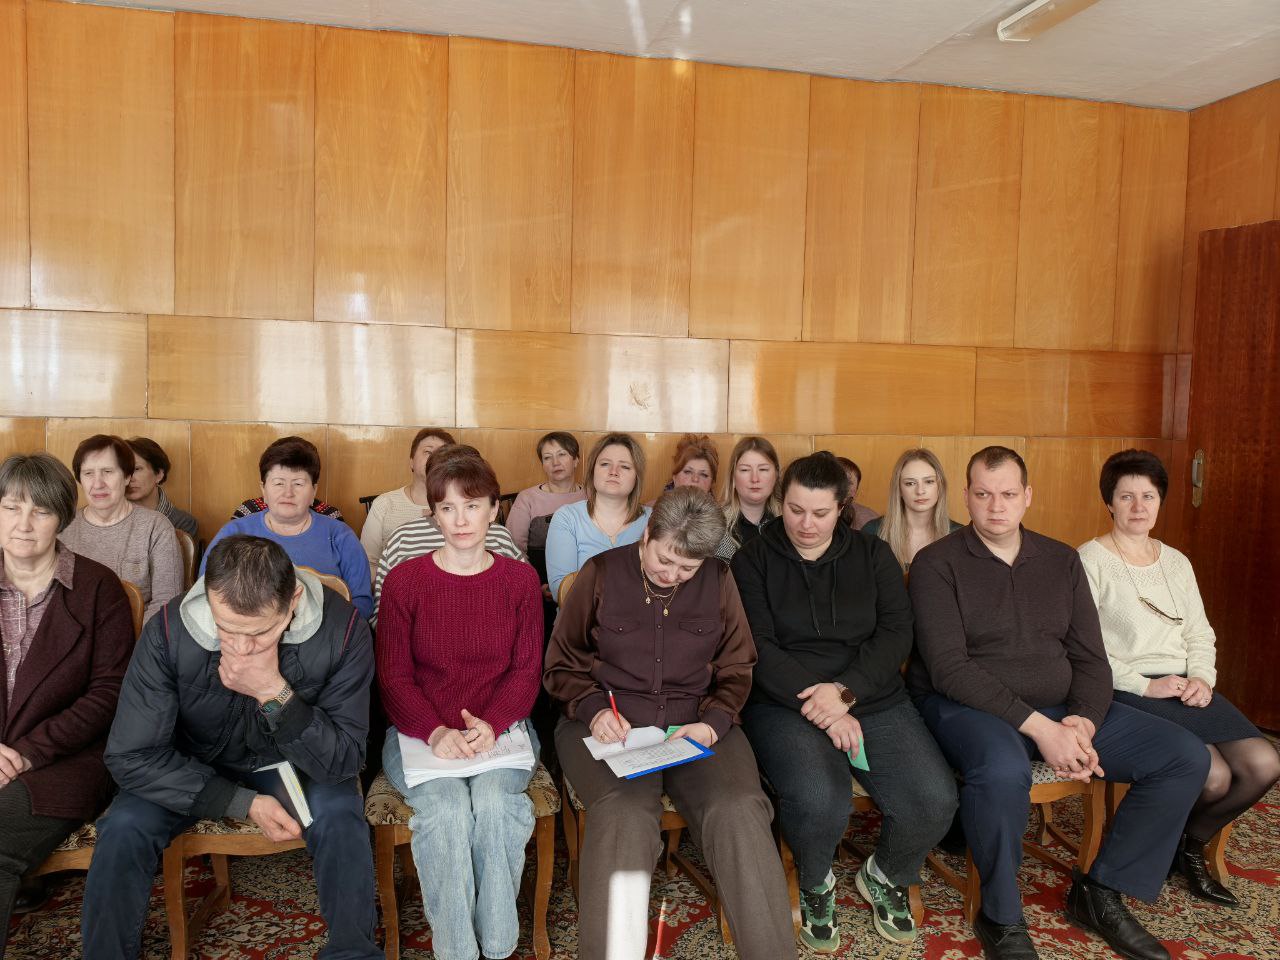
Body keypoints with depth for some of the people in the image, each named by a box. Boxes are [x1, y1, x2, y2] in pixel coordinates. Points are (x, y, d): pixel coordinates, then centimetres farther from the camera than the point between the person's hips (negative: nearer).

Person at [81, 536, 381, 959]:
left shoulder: (342, 629, -30)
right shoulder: (170, 630, -27)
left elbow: (344, 761, -26)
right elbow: (130, 756, -20)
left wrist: (276, 693, -41)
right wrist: (243, 803, -26)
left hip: (294, 765, -1)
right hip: (197, 768, 1)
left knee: (342, 820, -27)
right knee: (124, 826, -23)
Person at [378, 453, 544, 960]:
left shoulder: (520, 579, 5)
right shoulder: (403, 580, 0)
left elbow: (527, 671, 2)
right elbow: (393, 677, -1)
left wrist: (491, 725, -17)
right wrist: (437, 733, -18)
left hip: (500, 729, 1)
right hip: (420, 732, 0)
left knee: (492, 799, -29)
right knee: (445, 807, -29)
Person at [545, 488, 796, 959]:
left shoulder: (718, 582, 7)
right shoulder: (601, 573, 1)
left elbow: (735, 670, 14)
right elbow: (562, 664, 9)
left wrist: (713, 723, -5)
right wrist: (594, 709, -9)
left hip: (697, 726, 2)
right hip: (610, 726, -1)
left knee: (740, 810, -27)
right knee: (625, 812, -33)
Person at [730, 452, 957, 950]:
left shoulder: (873, 555, 11)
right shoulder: (753, 560, 3)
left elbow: (896, 633, 1)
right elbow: (758, 648, -6)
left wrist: (845, 691, -15)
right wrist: (818, 707, -17)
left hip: (874, 699, 3)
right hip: (784, 702, -3)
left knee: (935, 801, -20)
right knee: (819, 801, -32)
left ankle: (886, 877, 16)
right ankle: (815, 886, 6)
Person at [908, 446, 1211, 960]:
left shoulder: (1062, 561, 10)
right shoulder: (937, 564, -7)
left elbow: (1090, 658, 7)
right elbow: (949, 667, -16)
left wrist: (1083, 722, -13)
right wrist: (1037, 726, -23)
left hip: (1061, 708, 6)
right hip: (965, 705, -6)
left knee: (1187, 756, -5)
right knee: (1003, 769, -39)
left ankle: (1101, 893, 8)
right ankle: (1001, 918, -11)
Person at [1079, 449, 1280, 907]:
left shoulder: (1176, 562, 17)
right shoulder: (1090, 561, -6)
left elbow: (1200, 634, 16)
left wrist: (1202, 679, -3)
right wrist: (1144, 685, -17)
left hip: (1183, 688, 7)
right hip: (1125, 692, -7)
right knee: (1213, 775, -23)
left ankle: (1190, 844, 13)